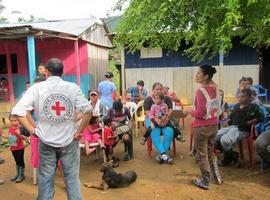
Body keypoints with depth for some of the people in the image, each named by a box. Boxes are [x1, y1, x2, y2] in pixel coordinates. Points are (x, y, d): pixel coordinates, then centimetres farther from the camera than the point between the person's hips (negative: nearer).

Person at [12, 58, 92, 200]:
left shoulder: (36, 88, -5)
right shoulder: (73, 87, -6)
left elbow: (17, 111, -10)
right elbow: (88, 110, -13)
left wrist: (32, 129, -2)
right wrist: (79, 132, -4)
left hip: (46, 142, 0)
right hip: (69, 141, 0)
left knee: (45, 179, 15)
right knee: (72, 177, 13)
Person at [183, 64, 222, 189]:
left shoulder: (201, 90, -22)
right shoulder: (214, 87, 1)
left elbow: (200, 113, -22)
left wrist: (188, 112, -8)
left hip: (202, 126, -8)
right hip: (214, 124, 8)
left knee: (202, 155, 8)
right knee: (210, 152, 24)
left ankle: (206, 182, 21)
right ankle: (217, 176, 36)